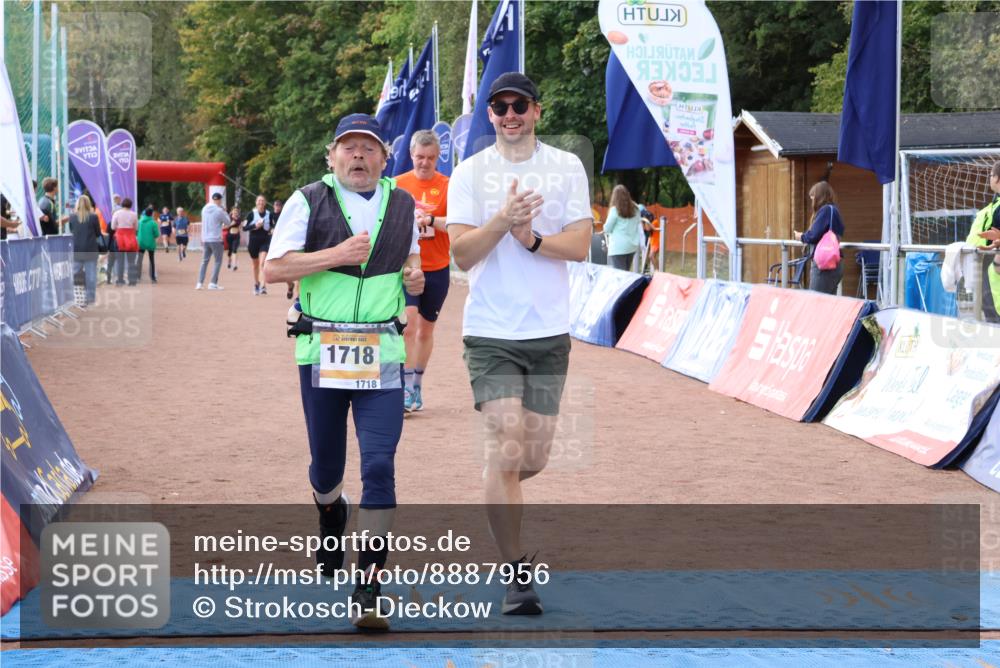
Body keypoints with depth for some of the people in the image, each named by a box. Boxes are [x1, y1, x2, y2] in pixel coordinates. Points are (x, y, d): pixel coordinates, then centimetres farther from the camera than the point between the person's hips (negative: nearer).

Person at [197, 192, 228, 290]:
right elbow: (227, 222, -2)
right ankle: (213, 283, -2)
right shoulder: (219, 211, -13)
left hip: (205, 239, 6)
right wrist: (225, 212, 9)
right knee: (218, 261, 4)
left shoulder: (204, 209, 6)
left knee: (204, 261, 12)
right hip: (216, 240, -6)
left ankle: (200, 283, 5)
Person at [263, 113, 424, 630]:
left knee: (379, 466, -11)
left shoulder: (401, 205, 10)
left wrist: (414, 275, 3)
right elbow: (273, 268, -7)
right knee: (326, 464, 11)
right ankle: (331, 514, 49)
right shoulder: (308, 201, 0)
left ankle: (368, 589, -9)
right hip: (321, 350, -1)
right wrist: (336, 255, -18)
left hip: (382, 354, 1)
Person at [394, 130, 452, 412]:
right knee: (408, 323, -17)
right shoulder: (398, 184, 2)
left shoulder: (447, 186, -2)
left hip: (437, 269, 1)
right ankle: (406, 388, -15)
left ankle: (417, 386, 25)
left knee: (426, 328, 12)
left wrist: (429, 219, -26)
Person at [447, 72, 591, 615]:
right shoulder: (469, 173, 1)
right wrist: (503, 221, -24)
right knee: (507, 449, -12)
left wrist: (531, 238, -19)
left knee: (534, 458, 7)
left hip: (550, 331, 2)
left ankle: (492, 496, 40)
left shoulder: (567, 167, 5)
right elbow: (461, 254, -8)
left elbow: (579, 246, -2)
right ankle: (516, 575, -5)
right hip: (491, 332, -2)